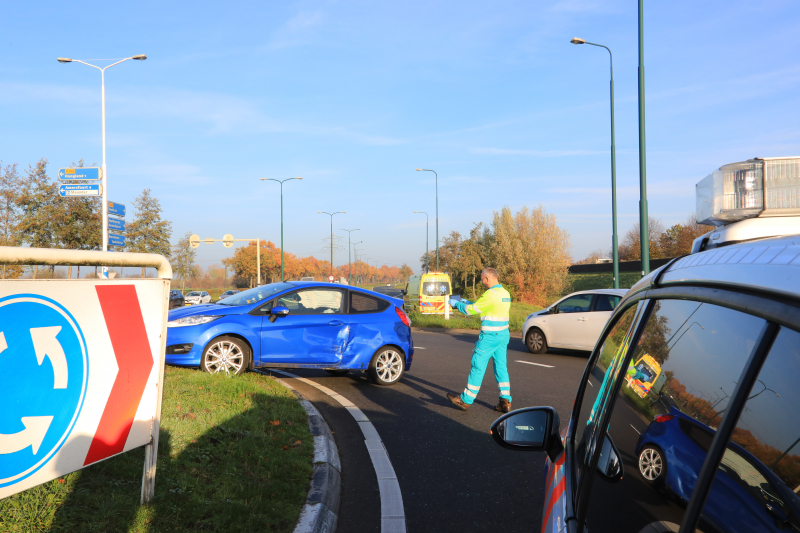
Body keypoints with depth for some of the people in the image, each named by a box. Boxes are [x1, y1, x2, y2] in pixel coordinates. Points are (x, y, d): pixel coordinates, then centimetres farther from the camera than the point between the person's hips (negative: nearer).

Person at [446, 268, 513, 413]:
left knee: (478, 367, 1)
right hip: (503, 335, 9)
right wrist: (467, 303, 25)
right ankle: (505, 401, 11)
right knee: (501, 367, 11)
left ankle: (466, 400, 11)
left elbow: (472, 310, -11)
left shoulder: (490, 294, -18)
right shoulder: (505, 294, 11)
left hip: (490, 336, -9)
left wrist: (456, 304, 5)